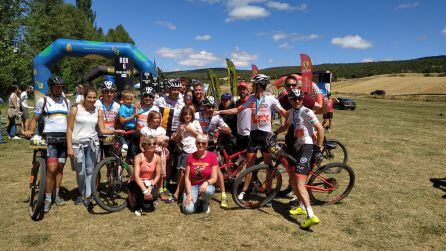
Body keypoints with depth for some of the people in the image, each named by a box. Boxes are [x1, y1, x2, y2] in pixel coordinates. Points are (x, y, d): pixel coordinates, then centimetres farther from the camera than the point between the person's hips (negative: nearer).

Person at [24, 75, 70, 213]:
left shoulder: (66, 101, 13)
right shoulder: (43, 101, 1)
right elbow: (35, 119, 3)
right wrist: (31, 131, -15)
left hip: (64, 138, 4)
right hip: (50, 138, -4)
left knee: (60, 167, 10)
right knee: (52, 169, -13)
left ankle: (57, 195, 22)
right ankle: (47, 199, -2)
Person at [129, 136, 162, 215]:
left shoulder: (157, 158, -10)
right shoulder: (139, 157, -22)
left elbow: (158, 175, -5)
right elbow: (136, 176, -29)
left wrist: (151, 186, -23)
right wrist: (144, 190, -41)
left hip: (149, 183, 3)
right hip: (136, 183, -3)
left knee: (154, 195, -27)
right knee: (140, 190, -38)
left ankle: (144, 203, 14)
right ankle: (138, 206, -3)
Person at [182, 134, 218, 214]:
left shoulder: (212, 156, -7)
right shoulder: (191, 157, -2)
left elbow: (214, 178, -9)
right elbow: (187, 178, -2)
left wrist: (206, 183, -30)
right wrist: (189, 194, -15)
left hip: (206, 185, -1)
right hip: (192, 186, 1)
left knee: (208, 191, -38)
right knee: (188, 210, -23)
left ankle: (205, 202, 0)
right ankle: (195, 200, 13)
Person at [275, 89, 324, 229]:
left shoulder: (306, 112, -13)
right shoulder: (292, 112, 13)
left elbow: (320, 129, -17)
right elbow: (287, 125, 30)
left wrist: (318, 149, -17)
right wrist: (275, 133, 17)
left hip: (308, 147, -9)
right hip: (298, 146, 9)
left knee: (299, 183, -17)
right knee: (292, 178, 15)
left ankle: (311, 216, -18)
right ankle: (302, 207, 30)